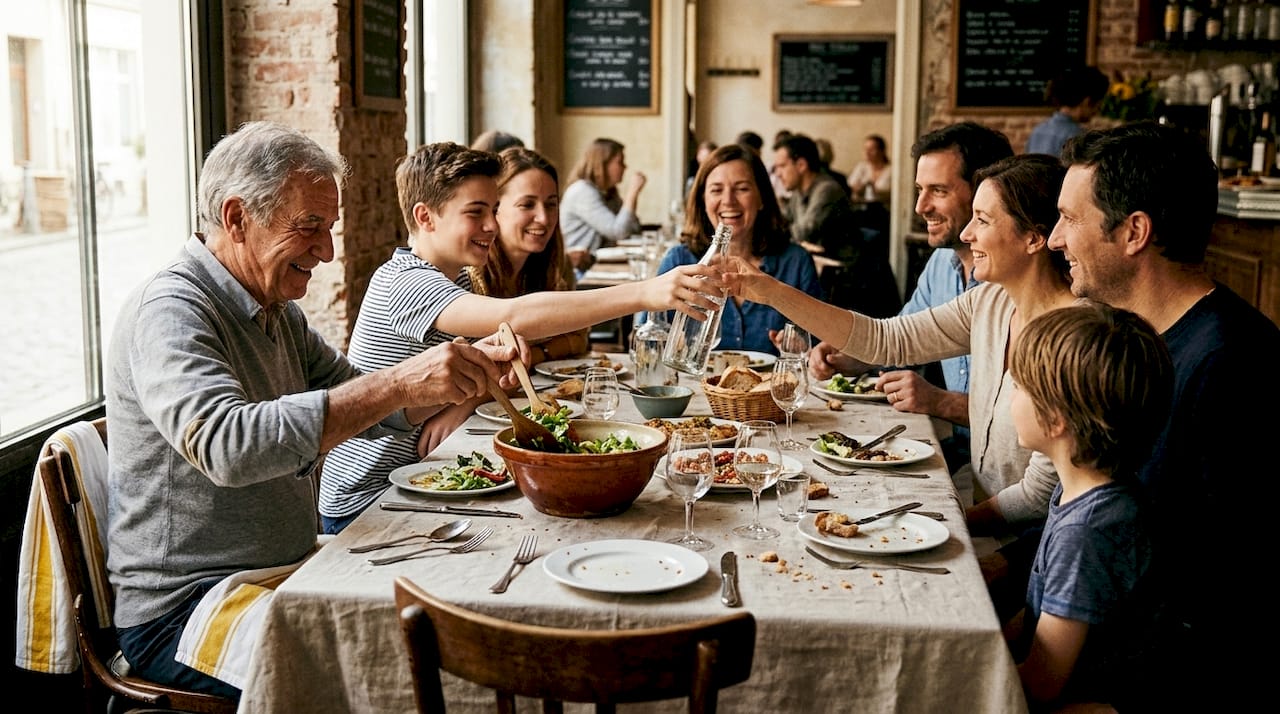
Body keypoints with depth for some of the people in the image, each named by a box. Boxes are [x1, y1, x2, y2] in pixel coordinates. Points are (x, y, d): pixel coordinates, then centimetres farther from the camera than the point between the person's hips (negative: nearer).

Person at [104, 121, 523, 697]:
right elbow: (228, 445, -35)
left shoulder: (278, 313, 13)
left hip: (286, 575, 9)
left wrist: (472, 370, -4)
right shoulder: (170, 311, -17)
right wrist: (398, 383, -37)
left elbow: (365, 407, 15)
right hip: (182, 613, -8)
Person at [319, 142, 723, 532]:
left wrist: (468, 399, -19)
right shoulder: (406, 283, -23)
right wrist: (644, 293, -44)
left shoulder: (458, 277, 10)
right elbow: (516, 318, -39)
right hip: (365, 504, -8)